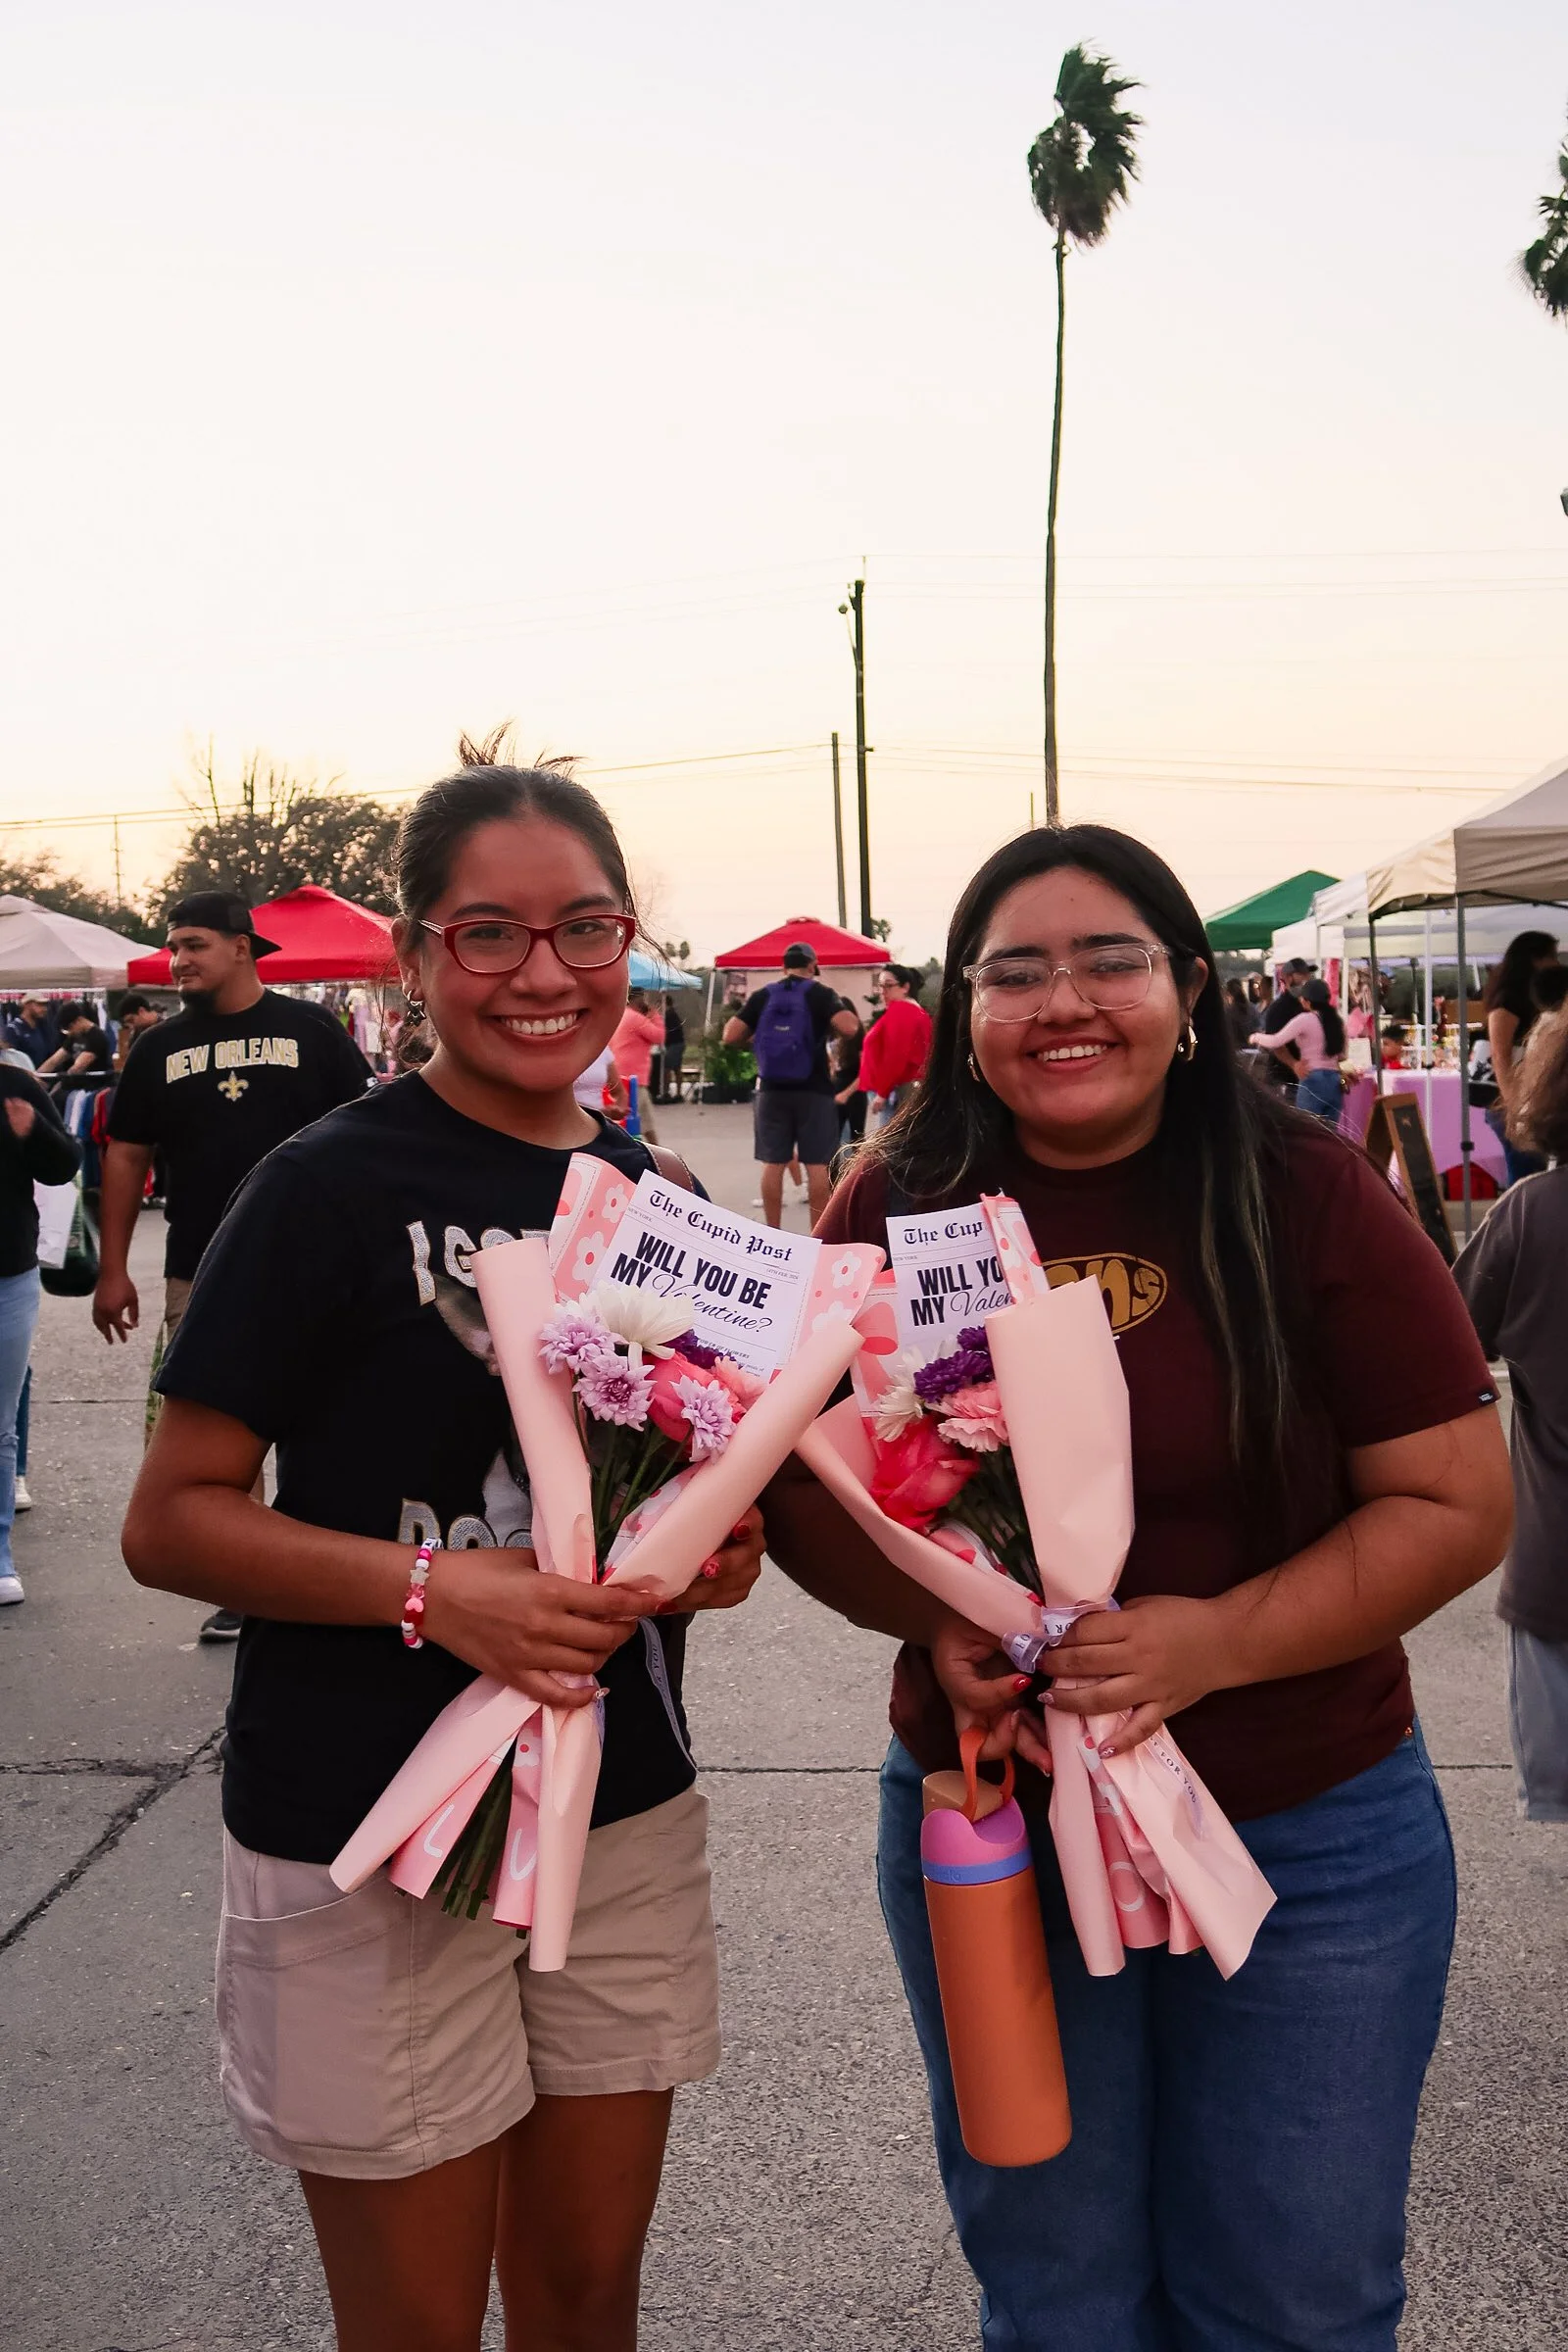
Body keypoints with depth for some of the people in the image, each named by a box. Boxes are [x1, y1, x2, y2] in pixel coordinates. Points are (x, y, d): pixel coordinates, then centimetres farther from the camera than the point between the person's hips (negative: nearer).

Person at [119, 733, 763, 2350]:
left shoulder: (650, 1193, 5)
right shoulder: (334, 1187, -13)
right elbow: (170, 1521, -12)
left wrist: (711, 1547, -4)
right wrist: (432, 1586, -26)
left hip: (623, 1816, 5)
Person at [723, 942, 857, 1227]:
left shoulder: (761, 996, 5)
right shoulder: (820, 994, -2)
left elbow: (730, 1035, -1)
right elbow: (849, 1028, -18)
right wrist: (827, 1028, 4)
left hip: (772, 1090, 3)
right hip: (813, 1091, -2)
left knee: (773, 1164, 7)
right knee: (816, 1165, 1)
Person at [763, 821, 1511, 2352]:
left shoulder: (1310, 1202, -10)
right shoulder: (895, 1209, -6)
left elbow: (1456, 1505, -10)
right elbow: (797, 1485, 0)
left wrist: (1218, 1638, -22)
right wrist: (937, 1619, -18)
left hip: (1308, 1838, -1)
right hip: (984, 1830, 1)